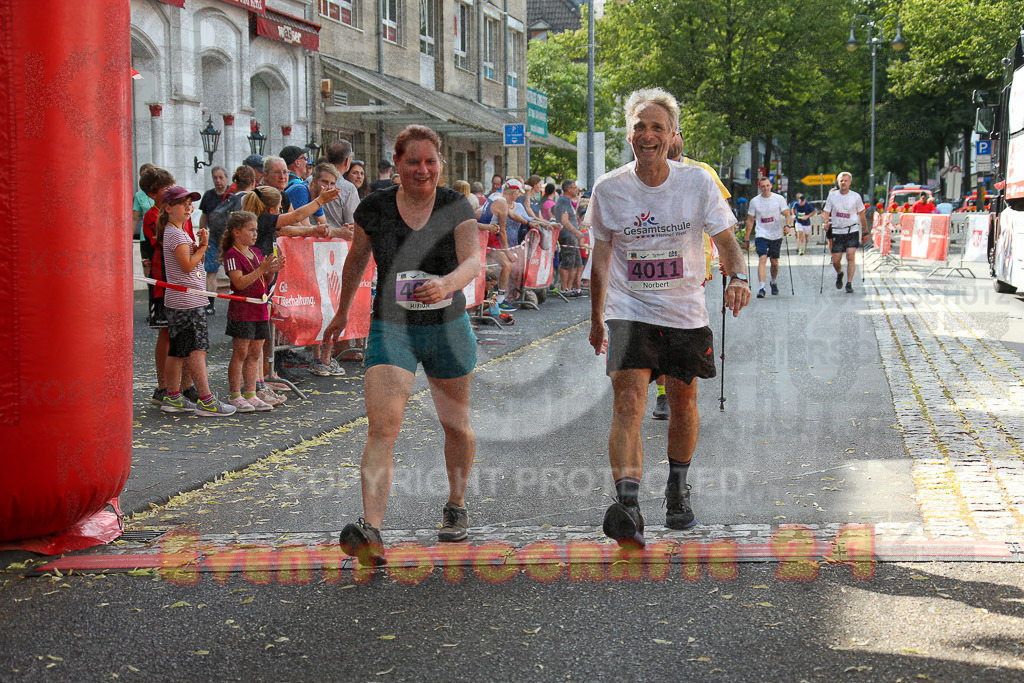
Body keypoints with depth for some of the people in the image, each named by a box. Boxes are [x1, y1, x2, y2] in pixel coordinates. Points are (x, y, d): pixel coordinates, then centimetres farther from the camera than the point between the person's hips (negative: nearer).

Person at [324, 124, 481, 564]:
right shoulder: (374, 209, -3)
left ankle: (456, 505, 40)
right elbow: (356, 260, 13)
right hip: (391, 328, -1)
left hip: (449, 329, 1)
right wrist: (342, 313, 22)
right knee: (382, 428, -17)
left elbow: (473, 261, -17)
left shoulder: (456, 207, -5)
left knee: (456, 426, 15)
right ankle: (370, 531, -26)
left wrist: (447, 283, -39)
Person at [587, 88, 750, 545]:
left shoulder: (698, 182, -6)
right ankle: (627, 507, -28)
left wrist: (737, 276, -23)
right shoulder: (608, 189, -3)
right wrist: (596, 318, 15)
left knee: (683, 404, 13)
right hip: (629, 313, -1)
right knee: (628, 403, -18)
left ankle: (678, 489, 37)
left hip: (685, 314, 1)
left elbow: (725, 238, -1)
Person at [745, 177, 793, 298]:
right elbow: (750, 220, 7)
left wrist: (787, 225, -22)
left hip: (776, 235, 1)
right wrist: (747, 238, 6)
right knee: (762, 259, -18)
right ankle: (761, 288, -24)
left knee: (774, 262, 12)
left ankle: (774, 283, 38)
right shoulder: (754, 201, 1)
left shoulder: (779, 199, -1)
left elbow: (787, 214, -1)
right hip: (761, 235, -1)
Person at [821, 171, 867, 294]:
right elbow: (826, 212, 6)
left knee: (851, 257, -14)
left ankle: (849, 284, -11)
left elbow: (861, 215, 8)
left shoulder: (856, 197, -1)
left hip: (852, 231, -1)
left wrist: (865, 232, 11)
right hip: (837, 232, 1)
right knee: (835, 261, 2)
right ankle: (839, 274, 35)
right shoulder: (832, 196, 2)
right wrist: (826, 222, -15)